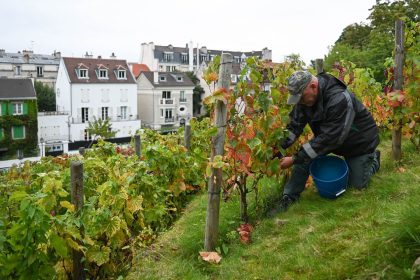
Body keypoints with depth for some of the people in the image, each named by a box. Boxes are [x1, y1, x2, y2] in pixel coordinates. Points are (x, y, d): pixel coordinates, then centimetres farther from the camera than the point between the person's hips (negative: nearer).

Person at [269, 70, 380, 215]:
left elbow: (328, 139, -41)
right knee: (305, 156, -18)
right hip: (331, 137, 5)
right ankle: (289, 197, -8)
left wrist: (295, 159, -41)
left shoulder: (339, 99, -40)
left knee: (357, 183, 4)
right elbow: (294, 125, -15)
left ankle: (373, 158, 31)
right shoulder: (305, 95, -19)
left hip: (358, 141, -5)